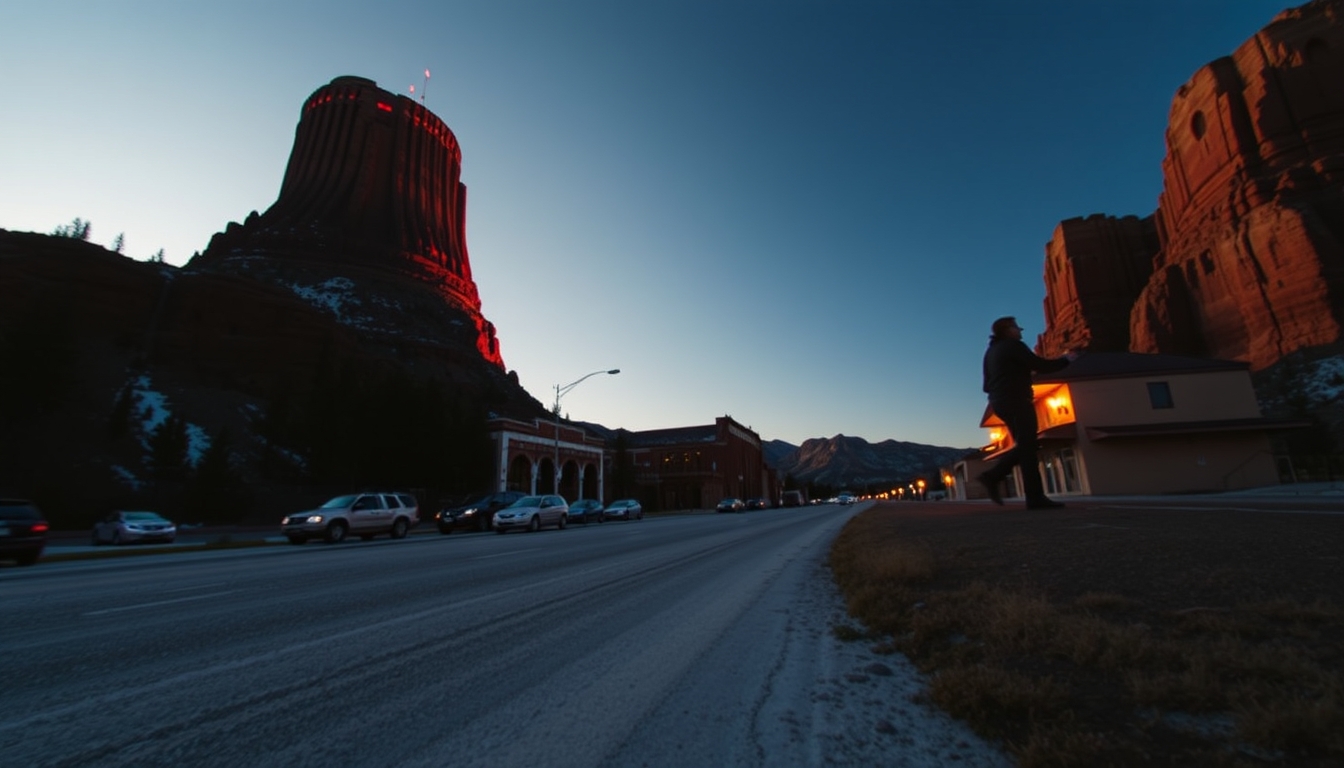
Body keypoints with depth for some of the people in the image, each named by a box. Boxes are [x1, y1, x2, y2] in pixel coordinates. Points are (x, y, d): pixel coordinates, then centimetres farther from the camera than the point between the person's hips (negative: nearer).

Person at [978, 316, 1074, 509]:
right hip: (1016, 401, -9)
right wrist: (1065, 360, 5)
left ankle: (992, 476, 0)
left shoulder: (991, 351, 21)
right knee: (1027, 447, -7)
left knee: (1023, 446, 11)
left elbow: (987, 386, 21)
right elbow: (1041, 365, -10)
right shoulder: (1013, 345, -5)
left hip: (1000, 402, 9)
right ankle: (1036, 497, -7)